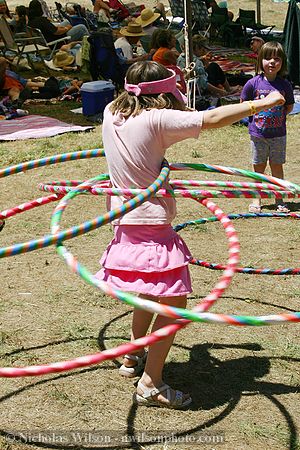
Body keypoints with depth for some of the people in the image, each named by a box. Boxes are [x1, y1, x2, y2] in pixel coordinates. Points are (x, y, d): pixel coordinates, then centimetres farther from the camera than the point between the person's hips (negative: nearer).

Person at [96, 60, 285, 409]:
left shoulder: (111, 113, 3)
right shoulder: (156, 119, -18)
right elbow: (211, 119, -22)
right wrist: (263, 103, -16)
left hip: (123, 222, 9)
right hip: (151, 225, -9)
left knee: (150, 293, 27)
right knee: (174, 303, -1)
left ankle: (133, 358, 40)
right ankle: (150, 386, 2)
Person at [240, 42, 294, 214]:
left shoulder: (285, 85, -5)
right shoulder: (253, 83, -8)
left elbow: (290, 106, 9)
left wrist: (279, 116, 0)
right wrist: (255, 115, -1)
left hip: (278, 134, 1)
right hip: (258, 133, -1)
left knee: (277, 166, 10)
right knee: (259, 168, 9)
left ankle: (279, 199, 20)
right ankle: (257, 199, 20)